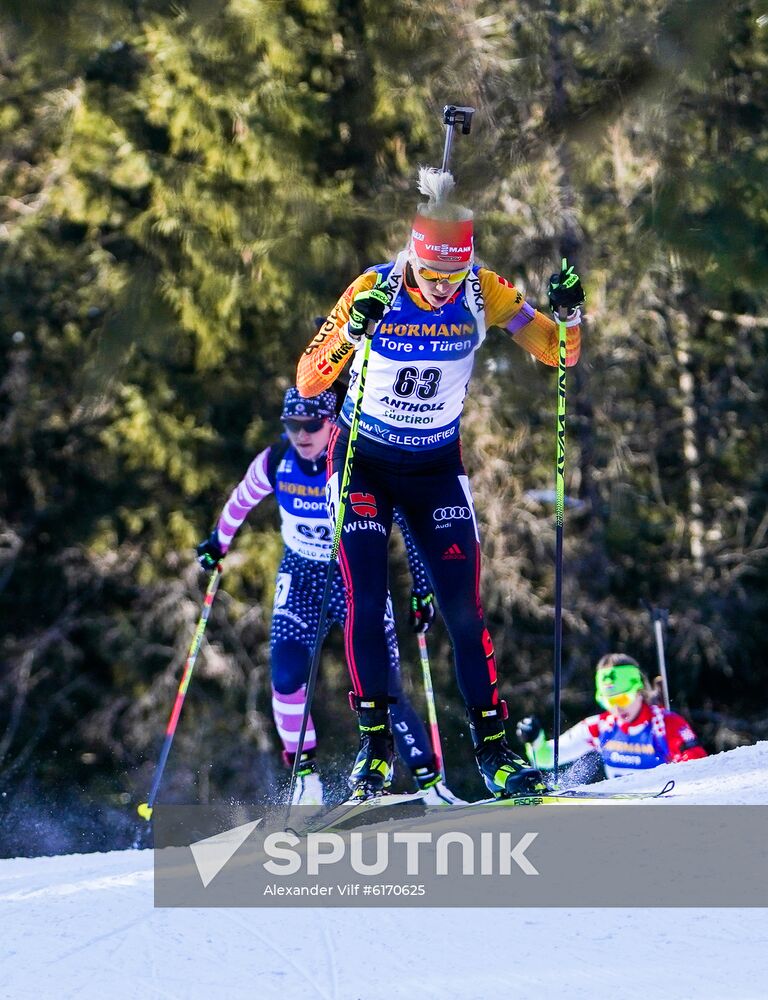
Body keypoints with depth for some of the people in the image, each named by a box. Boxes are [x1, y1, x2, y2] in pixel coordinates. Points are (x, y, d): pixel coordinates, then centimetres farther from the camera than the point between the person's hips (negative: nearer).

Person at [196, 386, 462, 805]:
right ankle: (305, 778, -1)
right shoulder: (275, 463, -10)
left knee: (383, 690, -10)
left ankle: (429, 781, 0)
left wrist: (422, 589, -15)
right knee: (286, 677, -16)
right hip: (301, 578, 3)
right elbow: (241, 501, 12)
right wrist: (217, 542, 27)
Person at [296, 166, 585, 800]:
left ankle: (493, 747, 1)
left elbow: (556, 354, -8)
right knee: (366, 601, -10)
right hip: (363, 462, -1)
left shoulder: (483, 292, -13)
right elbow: (309, 381, -21)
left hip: (437, 467, 1)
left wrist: (569, 316, -30)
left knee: (463, 605, -5)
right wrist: (352, 333, -39)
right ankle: (374, 744, 0)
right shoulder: (374, 291, -19)